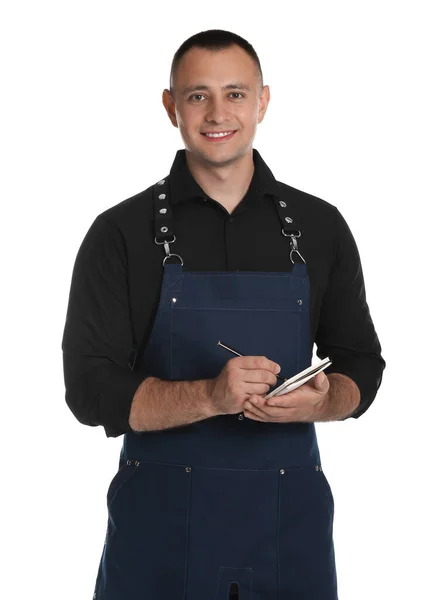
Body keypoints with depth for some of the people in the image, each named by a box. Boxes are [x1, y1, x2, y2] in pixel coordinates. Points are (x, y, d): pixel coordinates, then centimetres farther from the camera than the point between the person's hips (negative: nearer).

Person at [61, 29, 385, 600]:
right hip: (162, 520, -2)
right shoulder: (120, 234, -4)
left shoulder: (321, 227, 4)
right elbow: (91, 389, -9)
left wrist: (319, 401, -15)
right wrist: (210, 396, -25)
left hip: (290, 517, 2)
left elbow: (360, 365, 8)